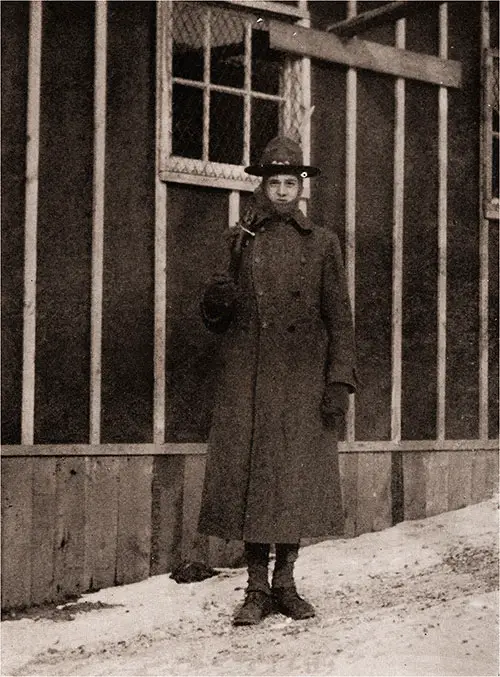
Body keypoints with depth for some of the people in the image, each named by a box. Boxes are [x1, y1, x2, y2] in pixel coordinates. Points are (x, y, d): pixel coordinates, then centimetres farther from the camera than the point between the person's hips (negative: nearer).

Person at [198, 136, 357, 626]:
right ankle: (257, 589, 6)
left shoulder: (321, 243, 10)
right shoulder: (241, 241, 14)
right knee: (247, 475, -2)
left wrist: (339, 382, -5)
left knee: (296, 478, -1)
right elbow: (217, 321, 17)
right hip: (247, 380, 1)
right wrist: (216, 303, -7)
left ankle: (286, 583, 11)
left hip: (302, 378, -1)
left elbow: (339, 317, 5)